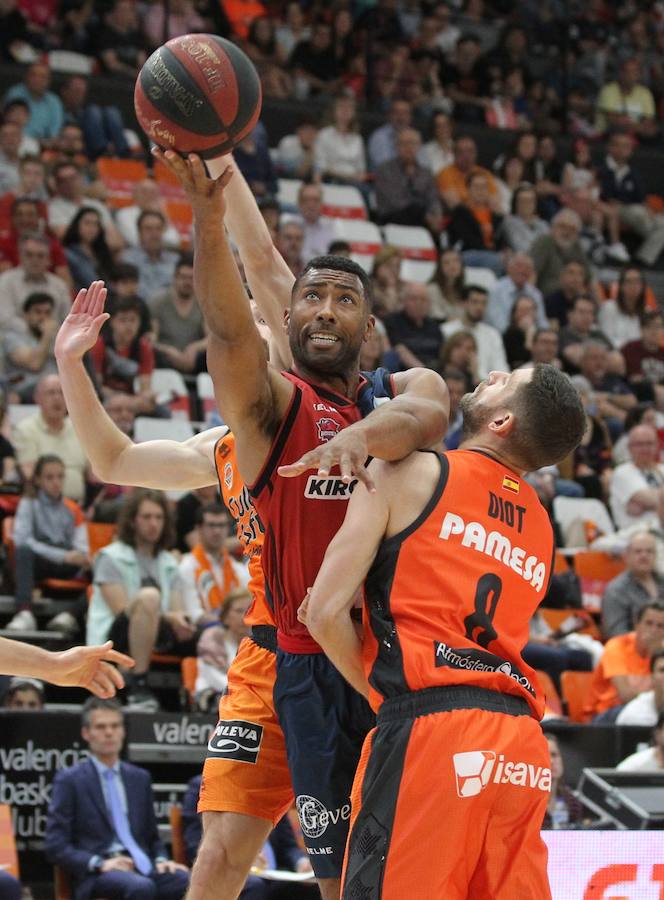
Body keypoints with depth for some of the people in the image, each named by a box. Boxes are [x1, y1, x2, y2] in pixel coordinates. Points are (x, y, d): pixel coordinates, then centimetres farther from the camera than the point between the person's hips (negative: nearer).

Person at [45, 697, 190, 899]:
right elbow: (55, 845, 0)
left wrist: (161, 859, 3)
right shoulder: (69, 780, 6)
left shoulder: (140, 778, 22)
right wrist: (99, 863, -15)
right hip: (97, 875, -5)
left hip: (142, 866, 5)